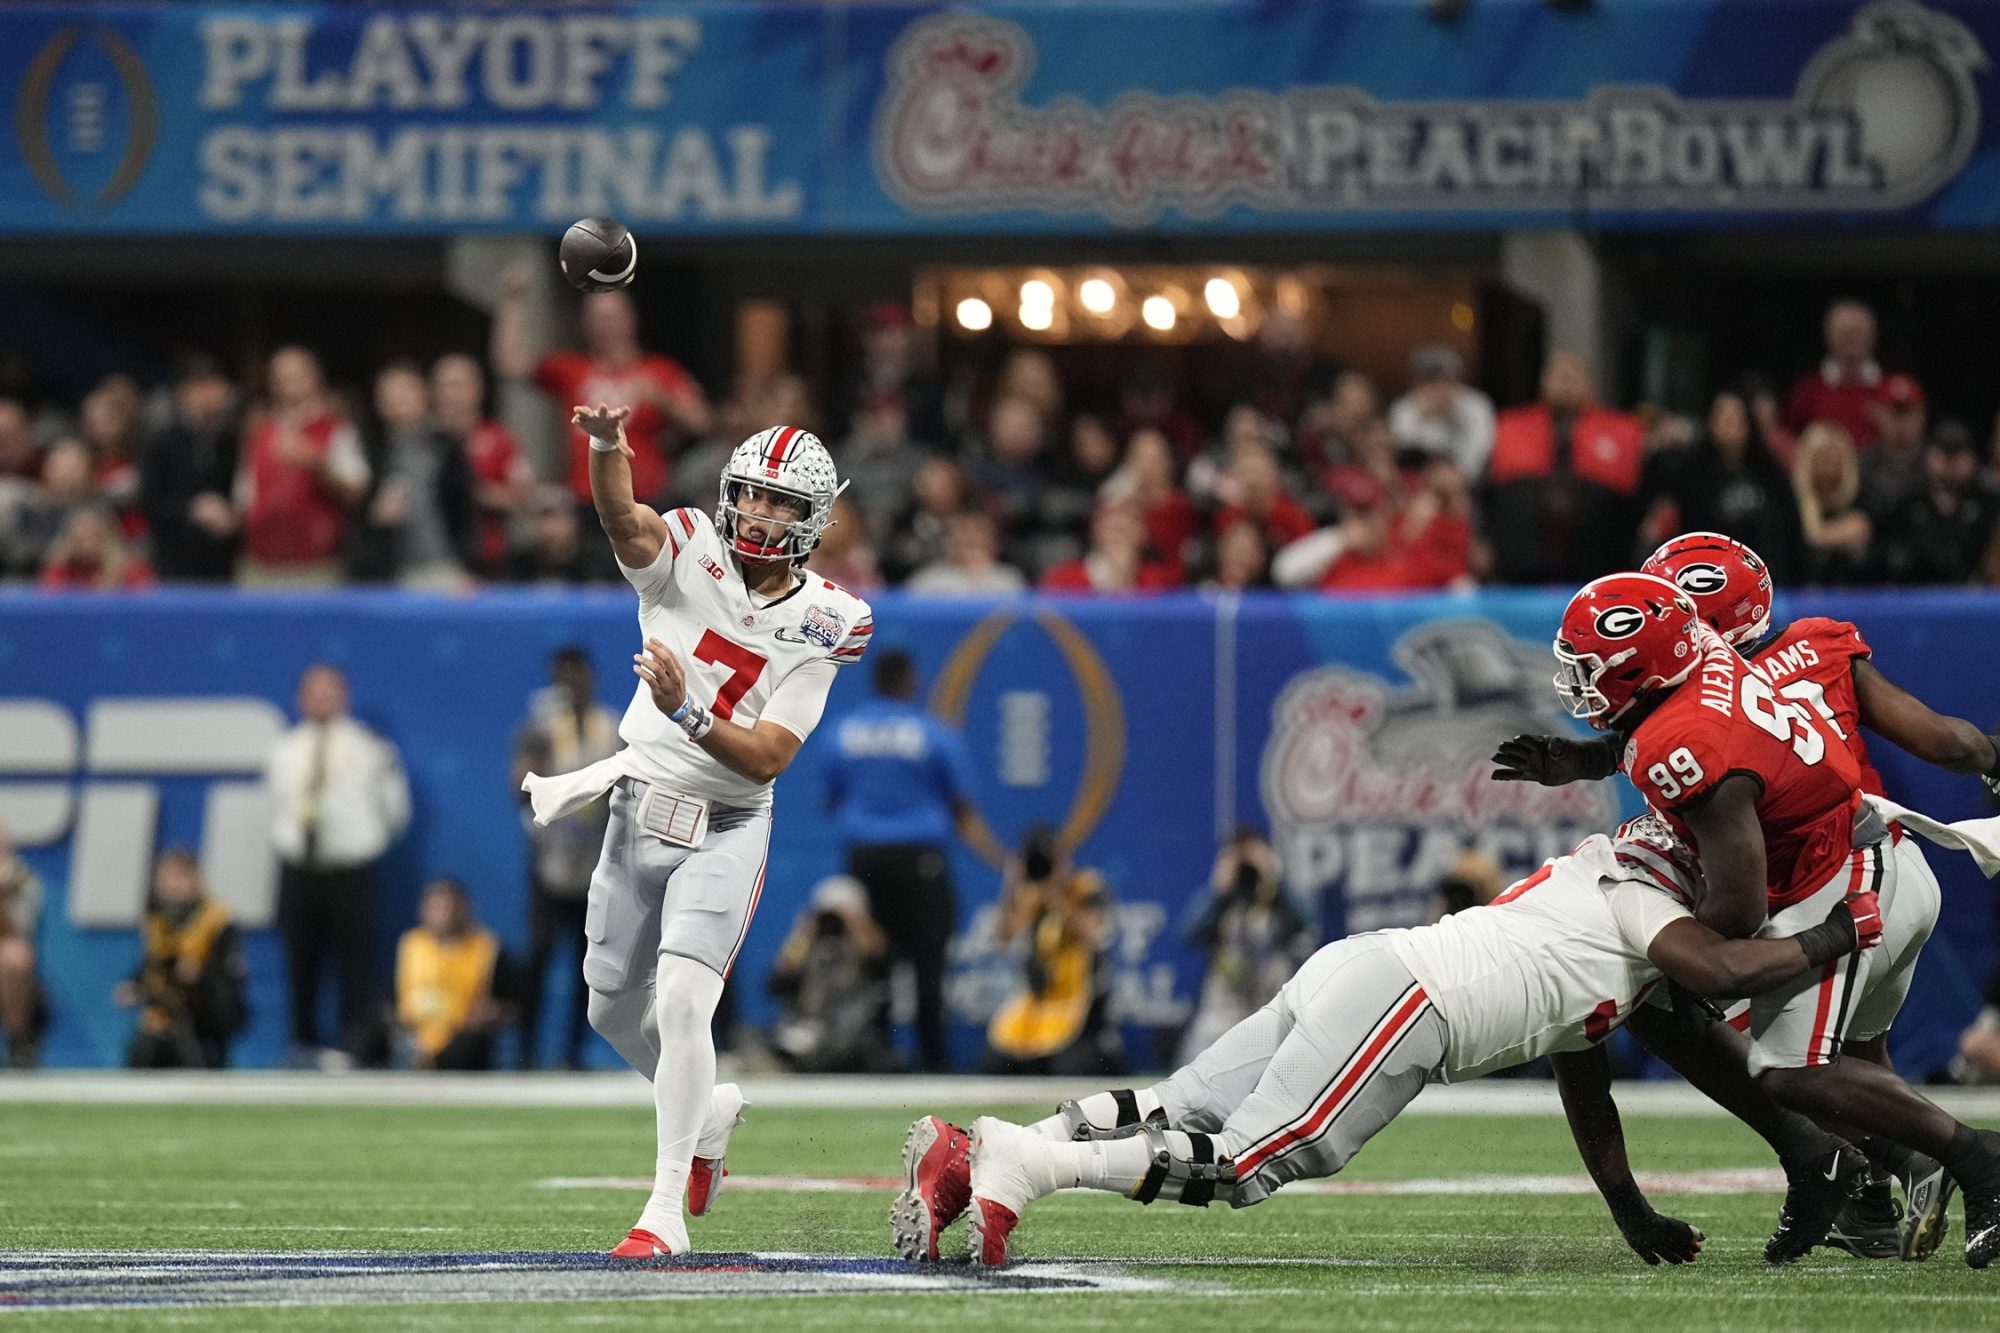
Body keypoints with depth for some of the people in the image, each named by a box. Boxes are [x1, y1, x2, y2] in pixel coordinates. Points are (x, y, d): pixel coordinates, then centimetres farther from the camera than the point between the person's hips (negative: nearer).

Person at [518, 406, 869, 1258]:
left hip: (725, 830, -3)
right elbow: (625, 519, -30)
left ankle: (666, 1212, -17)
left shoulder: (820, 626, -9)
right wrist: (606, 446, -52)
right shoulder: (688, 556, -7)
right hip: (640, 813, 3)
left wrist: (687, 713, -33)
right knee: (615, 1011, 15)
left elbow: (768, 757, -16)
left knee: (681, 1000, -20)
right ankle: (708, 1113, 44)